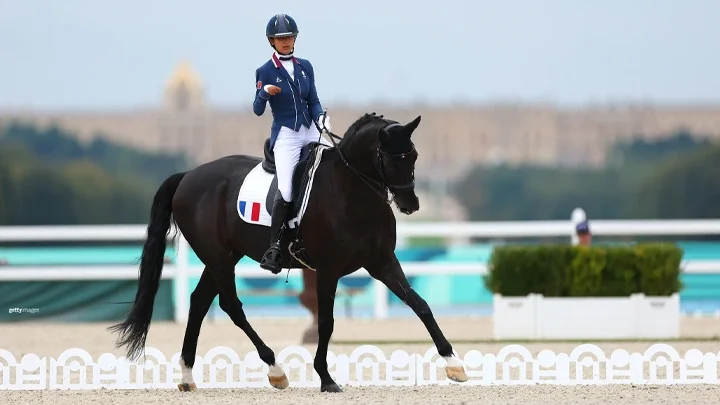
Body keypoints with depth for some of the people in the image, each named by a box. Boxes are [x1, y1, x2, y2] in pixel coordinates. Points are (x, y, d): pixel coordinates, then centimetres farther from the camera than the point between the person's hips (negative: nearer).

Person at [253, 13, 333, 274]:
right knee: (286, 191, -18)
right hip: (285, 135, -5)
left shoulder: (305, 67, 9)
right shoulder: (265, 72, -2)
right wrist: (264, 93, -24)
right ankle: (274, 247, -13)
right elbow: (257, 110, -5)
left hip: (310, 131, 5)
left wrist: (321, 117, -9)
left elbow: (313, 101, 11)